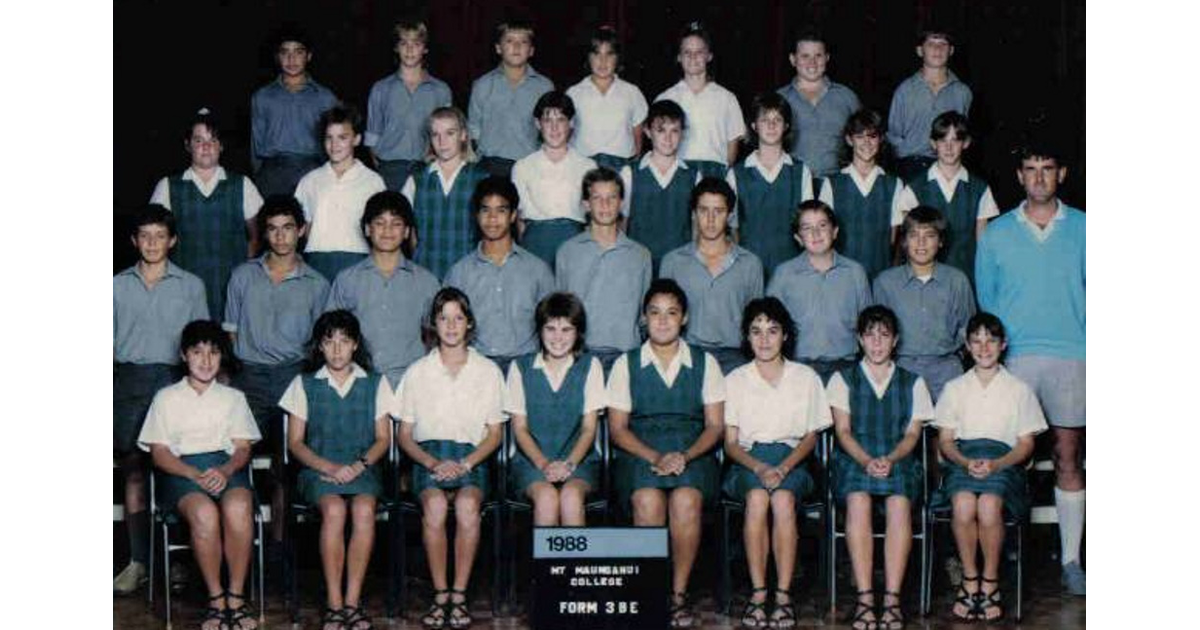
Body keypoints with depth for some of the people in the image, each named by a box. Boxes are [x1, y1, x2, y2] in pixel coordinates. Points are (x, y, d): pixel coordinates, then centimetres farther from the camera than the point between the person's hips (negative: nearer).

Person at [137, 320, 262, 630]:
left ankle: (236, 599, -28)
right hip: (181, 470, -1)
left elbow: (243, 448, 12)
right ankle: (216, 601, -25)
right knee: (204, 513, -37)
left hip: (227, 467, 1)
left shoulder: (233, 398, 21)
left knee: (238, 508, -36)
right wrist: (195, 475, -13)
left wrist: (225, 471, -12)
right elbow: (159, 453, 6)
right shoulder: (167, 398, 15)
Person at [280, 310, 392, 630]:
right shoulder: (304, 385, 10)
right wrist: (328, 466, -10)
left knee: (364, 510, -33)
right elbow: (295, 442, 7)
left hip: (362, 469, 1)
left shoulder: (375, 384, 12)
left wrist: (358, 465, -10)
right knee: (334, 509, -33)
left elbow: (383, 439, 10)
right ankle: (334, 603, -29)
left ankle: (352, 600, -28)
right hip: (317, 470, 0)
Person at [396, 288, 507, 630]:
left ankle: (459, 595, -25)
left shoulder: (488, 371, 12)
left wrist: (466, 463, -8)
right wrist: (433, 462, -8)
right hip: (428, 457, 0)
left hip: (472, 458, 0)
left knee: (467, 504, -34)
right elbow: (404, 434, 11)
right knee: (434, 504, -34)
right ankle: (440, 595, -24)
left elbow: (494, 433, 10)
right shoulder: (417, 373, 12)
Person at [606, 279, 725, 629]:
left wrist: (685, 456, -13)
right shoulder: (626, 364, 11)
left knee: (686, 499, -33)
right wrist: (655, 457, -13)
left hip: (692, 452, 0)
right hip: (640, 452, 0)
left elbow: (715, 425, 7)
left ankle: (679, 593, -21)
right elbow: (618, 427, 5)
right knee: (647, 499, -33)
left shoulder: (704, 363, 12)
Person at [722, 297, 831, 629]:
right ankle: (758, 592, -32)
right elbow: (730, 443, 5)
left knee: (783, 499, -34)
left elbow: (810, 437, 8)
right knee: (757, 498, -34)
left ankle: (783, 594, -31)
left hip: (791, 460, 0)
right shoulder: (735, 380, 10)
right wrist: (759, 468, -15)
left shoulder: (805, 377, 11)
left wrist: (783, 468, -11)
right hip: (748, 461, 0)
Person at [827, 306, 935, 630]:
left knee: (899, 502, -34)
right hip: (854, 459, 0)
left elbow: (912, 433, 8)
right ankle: (864, 597, -38)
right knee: (858, 499, -35)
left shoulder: (913, 383, 19)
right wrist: (866, 461, -14)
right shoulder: (843, 379, 16)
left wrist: (891, 459, -13)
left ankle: (892, 599, -38)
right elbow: (843, 430, 5)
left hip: (899, 460, 1)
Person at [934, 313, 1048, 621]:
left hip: (1003, 460, -1)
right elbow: (945, 440, 12)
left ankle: (990, 582, -16)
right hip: (962, 459, 1)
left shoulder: (1019, 390, 12)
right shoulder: (955, 388, 17)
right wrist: (966, 462, -10)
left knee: (989, 505, -34)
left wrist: (995, 464, -12)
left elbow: (1026, 444, 7)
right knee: (963, 504, -33)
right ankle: (970, 580, -16)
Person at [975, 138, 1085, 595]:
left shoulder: (1083, 229, 7)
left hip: (1071, 356, 0)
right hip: (1012, 356, 0)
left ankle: (1070, 559, 7)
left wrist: (1091, 346, -1)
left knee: (1068, 456, 3)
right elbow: (985, 301, 12)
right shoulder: (997, 233, 9)